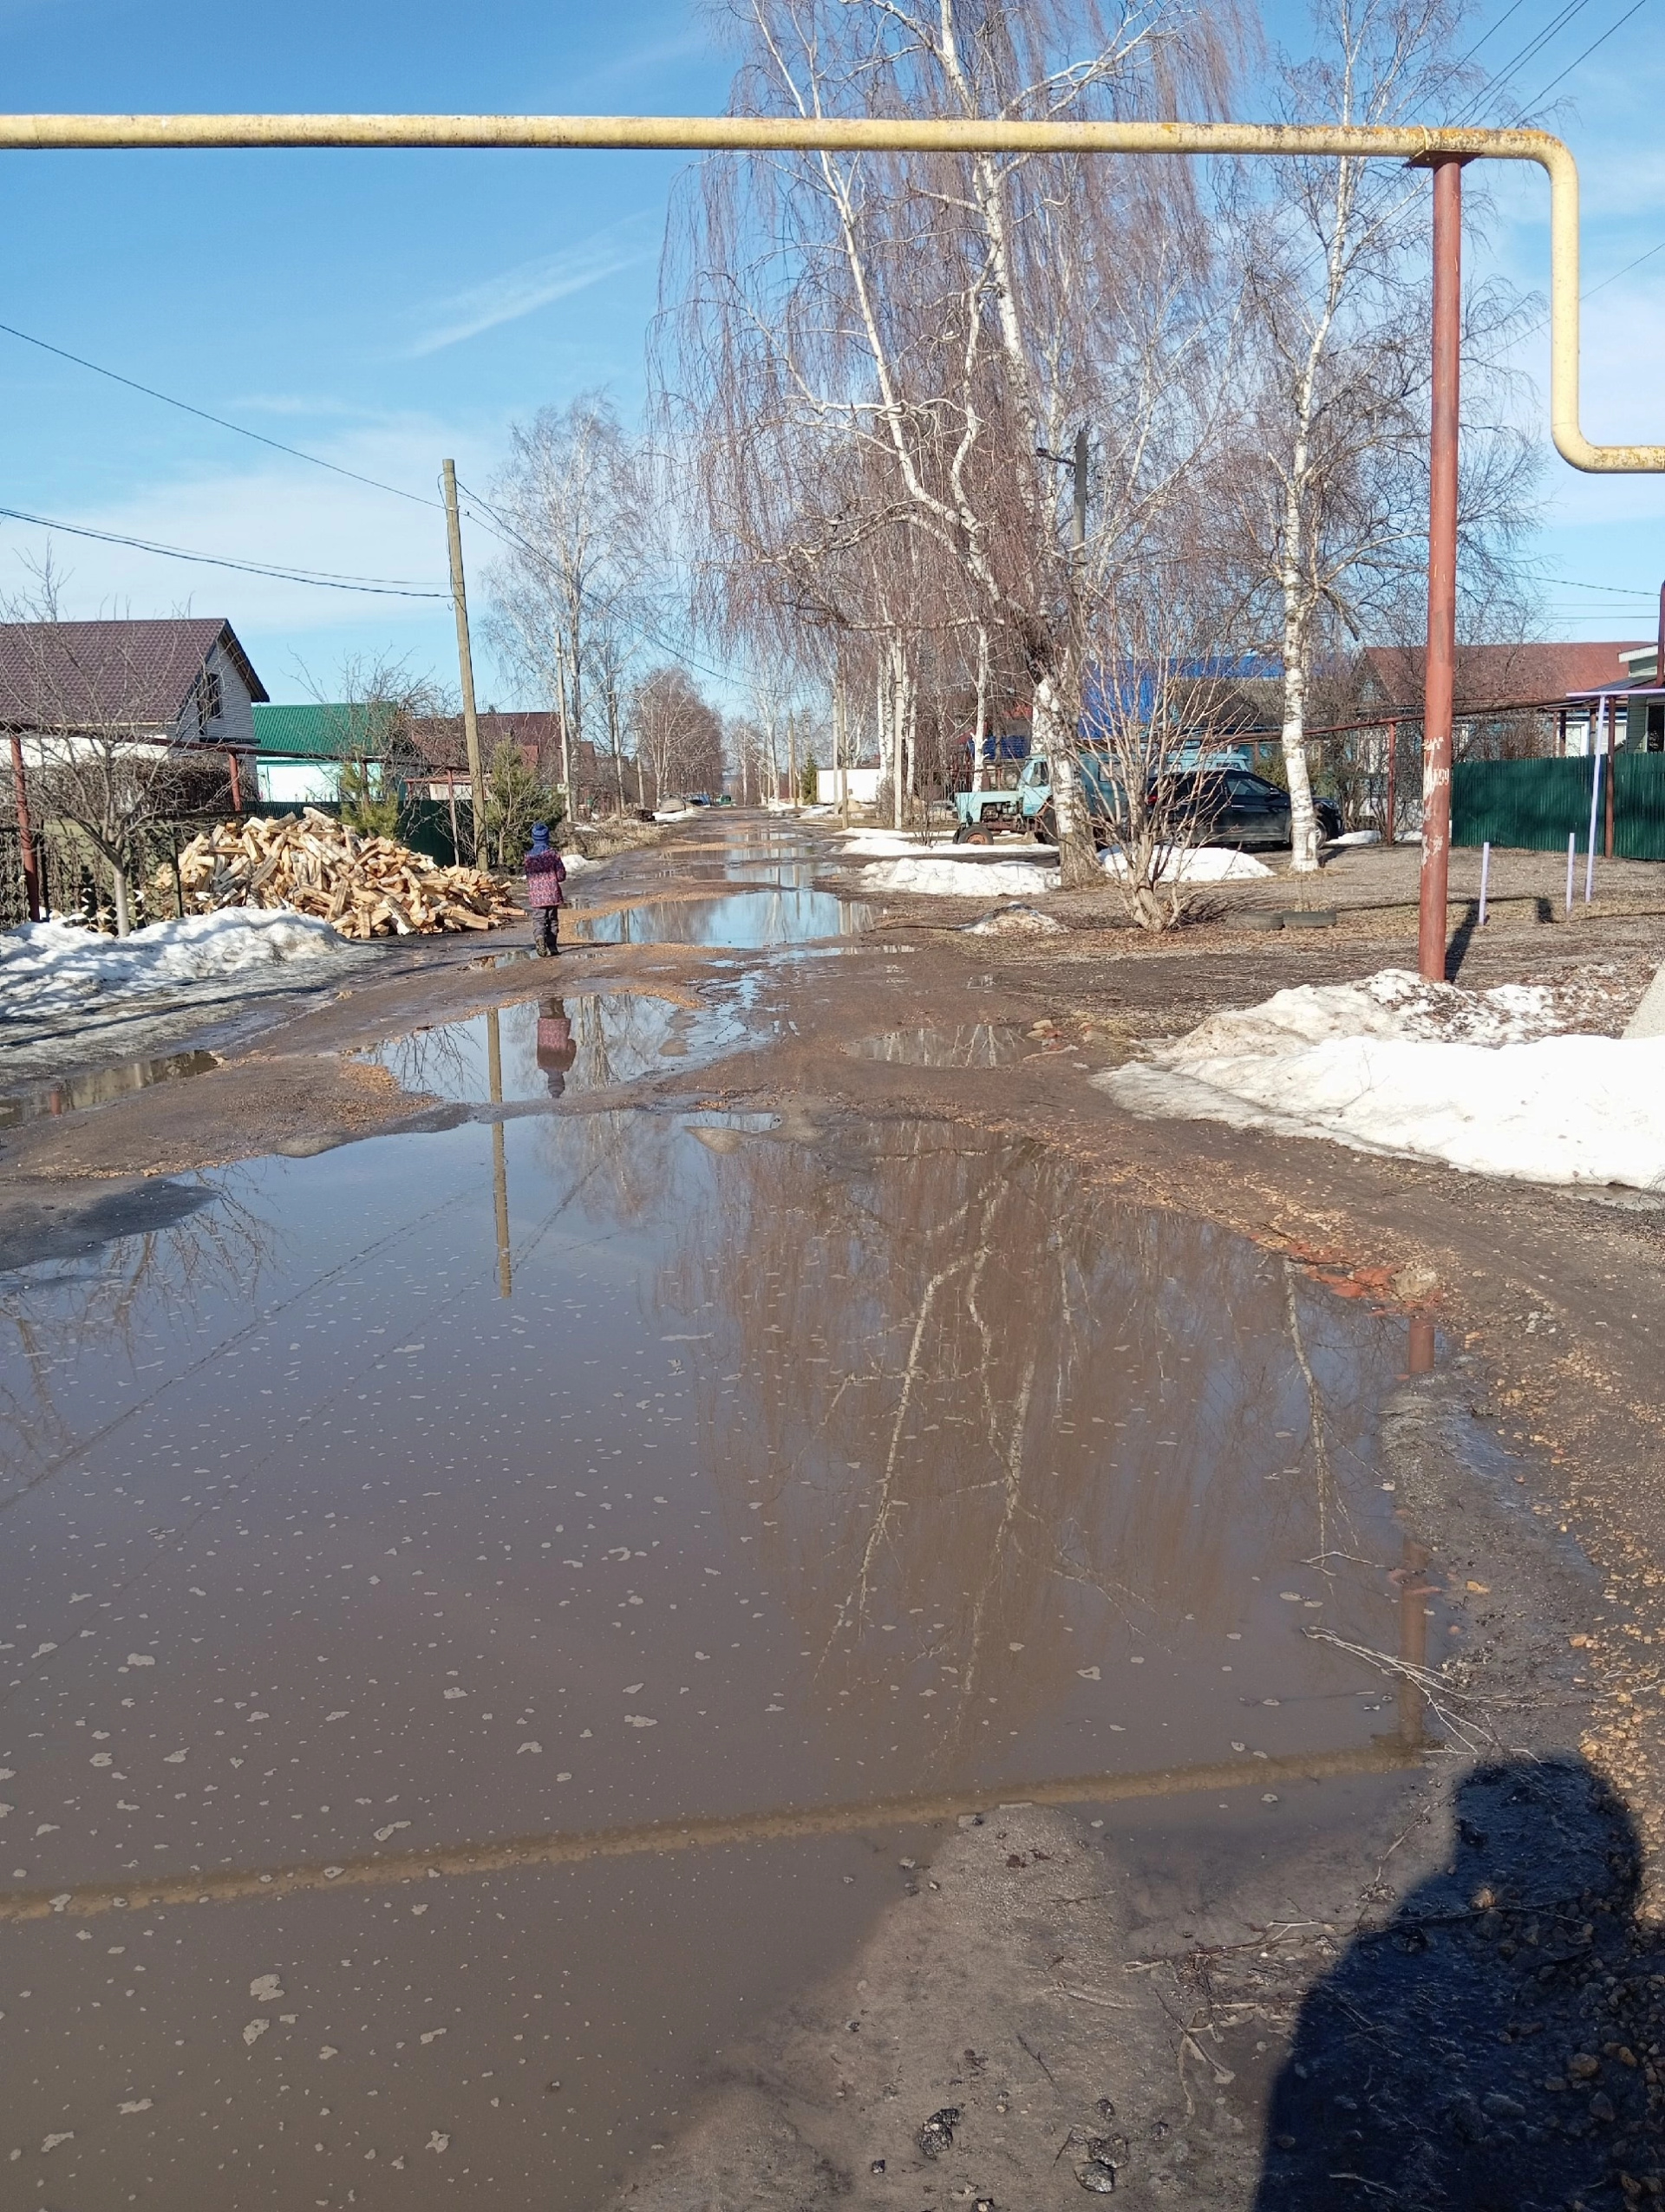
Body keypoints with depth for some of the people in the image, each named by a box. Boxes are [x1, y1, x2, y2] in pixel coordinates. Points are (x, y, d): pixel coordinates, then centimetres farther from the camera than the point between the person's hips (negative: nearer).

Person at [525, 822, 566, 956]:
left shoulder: (529, 856, -1)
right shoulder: (553, 853, -6)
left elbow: (528, 877, 6)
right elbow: (561, 876, -4)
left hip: (536, 895, 1)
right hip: (552, 894, -1)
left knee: (540, 921, 2)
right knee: (553, 921, 12)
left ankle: (540, 936, -26)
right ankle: (552, 946, 14)